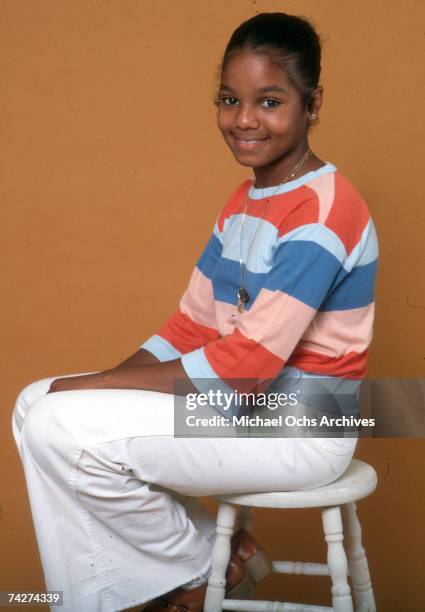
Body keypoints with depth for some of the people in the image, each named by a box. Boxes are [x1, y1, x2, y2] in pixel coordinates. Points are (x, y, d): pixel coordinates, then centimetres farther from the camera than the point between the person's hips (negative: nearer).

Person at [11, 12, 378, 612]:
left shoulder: (323, 211, -19)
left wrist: (97, 385, -19)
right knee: (38, 407, 1)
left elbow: (246, 366, -24)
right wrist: (108, 384, -7)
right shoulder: (244, 201, 10)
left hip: (301, 428, -9)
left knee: (67, 429, -20)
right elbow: (194, 324, 10)